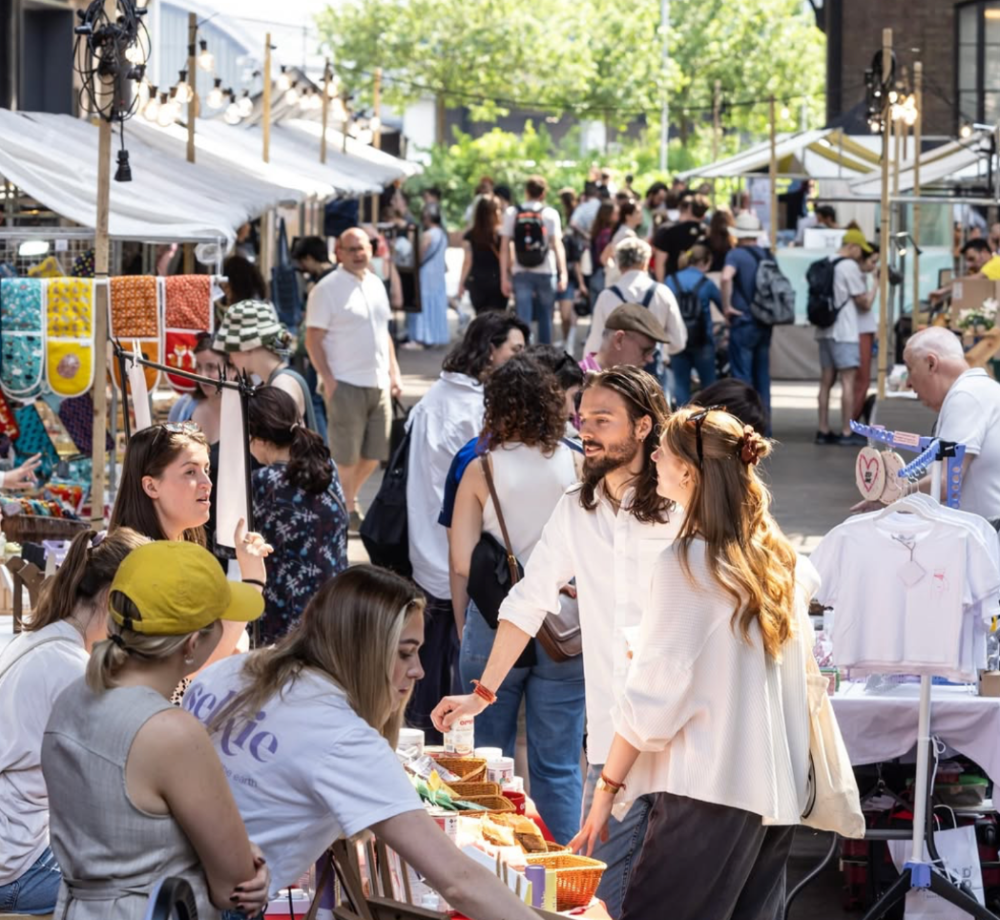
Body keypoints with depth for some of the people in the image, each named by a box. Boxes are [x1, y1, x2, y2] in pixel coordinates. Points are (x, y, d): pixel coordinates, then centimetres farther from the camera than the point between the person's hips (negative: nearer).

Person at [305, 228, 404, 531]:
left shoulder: (376, 284, 13)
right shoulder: (327, 289, -8)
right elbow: (313, 339, -10)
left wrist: (393, 373, 14)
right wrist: (328, 380, -16)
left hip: (378, 384, 7)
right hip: (346, 384, -6)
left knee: (375, 453, 9)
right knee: (346, 455, -1)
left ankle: (349, 496, 27)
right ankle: (347, 508, 12)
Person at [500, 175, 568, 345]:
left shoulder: (511, 213, 2)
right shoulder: (550, 214, -2)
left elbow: (504, 247, -1)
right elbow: (557, 245, -9)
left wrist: (504, 277, 1)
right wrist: (563, 273, -8)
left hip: (521, 274, 1)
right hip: (546, 273, -1)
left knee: (523, 318, -2)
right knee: (545, 318, 12)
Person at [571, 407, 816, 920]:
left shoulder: (687, 564, -10)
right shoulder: (780, 558, 9)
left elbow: (652, 692, -10)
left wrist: (606, 790, -4)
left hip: (710, 790, -7)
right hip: (781, 790, 8)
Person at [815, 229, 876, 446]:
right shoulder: (850, 267, -11)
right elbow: (864, 303, -8)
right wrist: (875, 288, 9)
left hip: (824, 331, 8)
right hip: (844, 332, -8)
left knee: (826, 380, 10)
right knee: (849, 381, -6)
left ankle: (823, 431, 12)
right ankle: (847, 433, -8)